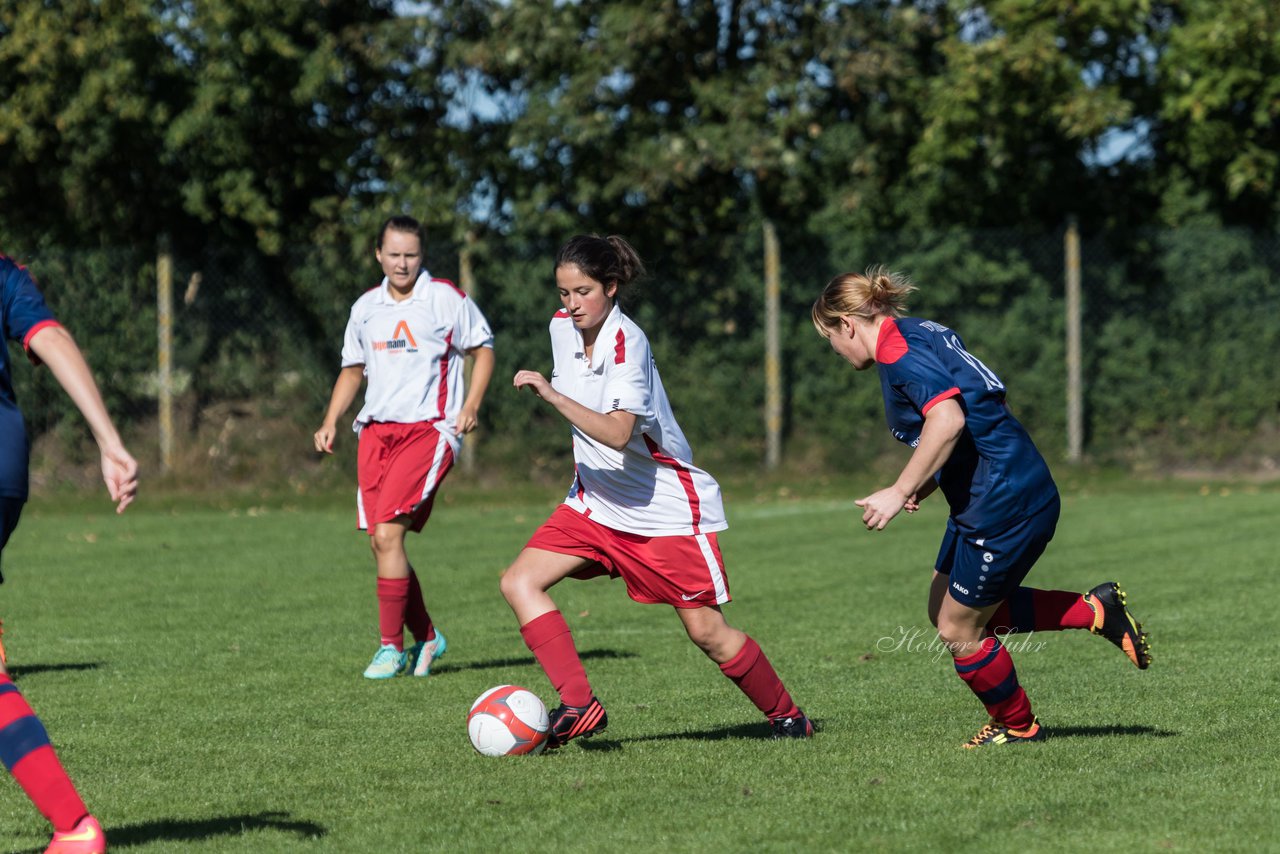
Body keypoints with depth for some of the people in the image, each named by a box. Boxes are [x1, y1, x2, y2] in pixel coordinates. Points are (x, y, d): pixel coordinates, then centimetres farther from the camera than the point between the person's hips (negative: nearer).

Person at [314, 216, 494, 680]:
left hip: (428, 429, -6)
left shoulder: (446, 298, -2)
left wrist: (470, 407, -8)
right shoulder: (366, 307, 13)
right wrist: (331, 421, 11)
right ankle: (426, 637, 20)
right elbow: (353, 368, 24)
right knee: (379, 542, 2)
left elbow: (483, 349, 5)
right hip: (376, 430, 6)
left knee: (387, 534, -17)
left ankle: (392, 646, -7)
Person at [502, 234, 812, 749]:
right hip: (596, 503, 7)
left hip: (665, 508, -7)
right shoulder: (563, 327, 0)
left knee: (707, 632, -4)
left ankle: (785, 715, 18)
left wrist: (554, 397, -42)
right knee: (519, 582, -12)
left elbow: (618, 433, -36)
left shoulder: (627, 344, -23)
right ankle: (578, 706, -16)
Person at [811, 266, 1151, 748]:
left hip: (1005, 507, -10)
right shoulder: (919, 334, 15)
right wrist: (923, 487, 16)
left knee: (959, 631, 4)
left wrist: (901, 491, -27)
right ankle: (1094, 612, 20)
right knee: (946, 608, 18)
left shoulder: (897, 349, -16)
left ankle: (1017, 726, 25)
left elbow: (948, 419, -32)